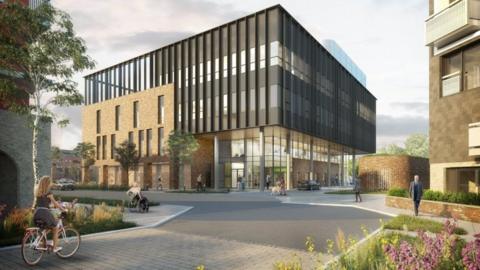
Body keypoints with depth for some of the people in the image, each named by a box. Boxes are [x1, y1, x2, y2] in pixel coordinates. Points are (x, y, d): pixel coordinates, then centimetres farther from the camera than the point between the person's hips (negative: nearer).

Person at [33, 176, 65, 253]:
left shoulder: (38, 193, 13)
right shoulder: (48, 193, -9)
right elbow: (55, 203, -6)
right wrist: (63, 209, 4)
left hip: (37, 213, 7)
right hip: (45, 213, -7)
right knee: (55, 228, 12)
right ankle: (55, 247, 13)